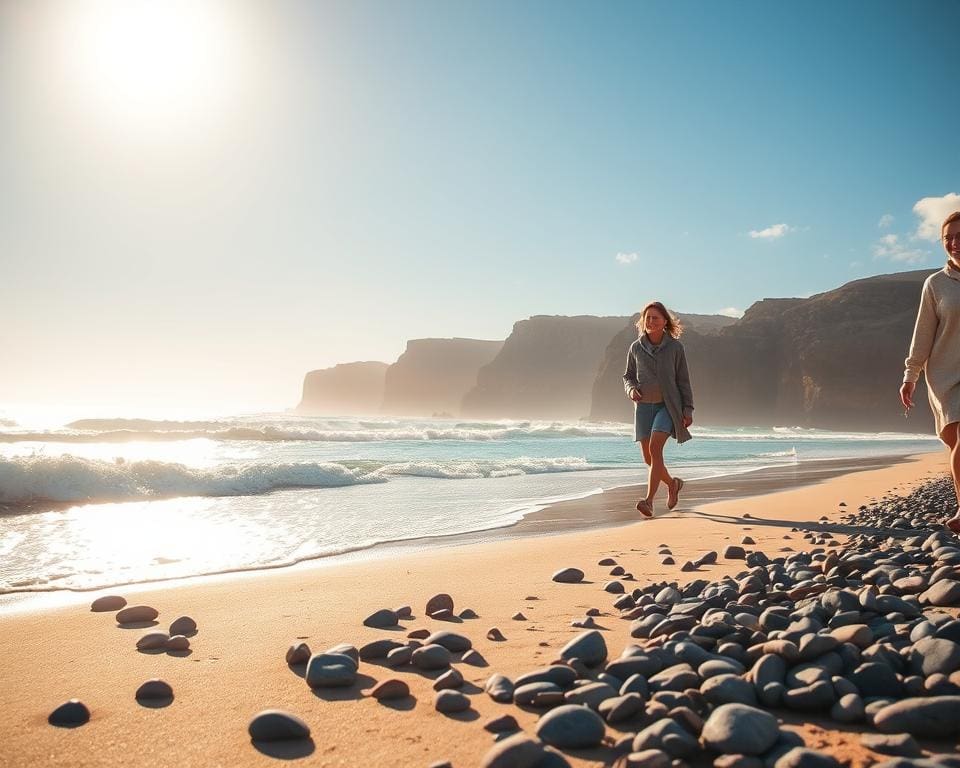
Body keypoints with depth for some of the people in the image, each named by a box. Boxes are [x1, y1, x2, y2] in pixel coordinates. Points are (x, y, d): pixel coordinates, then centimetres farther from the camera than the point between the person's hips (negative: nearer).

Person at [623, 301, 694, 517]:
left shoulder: (675, 347, -1)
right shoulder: (636, 347, 5)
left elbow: (683, 380, 3)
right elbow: (628, 376, 14)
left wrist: (688, 409, -2)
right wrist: (631, 390, -8)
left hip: (667, 405, -3)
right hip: (643, 406, 4)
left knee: (655, 448, -22)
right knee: (648, 458, 5)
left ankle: (649, 501, -24)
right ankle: (673, 483, 34)